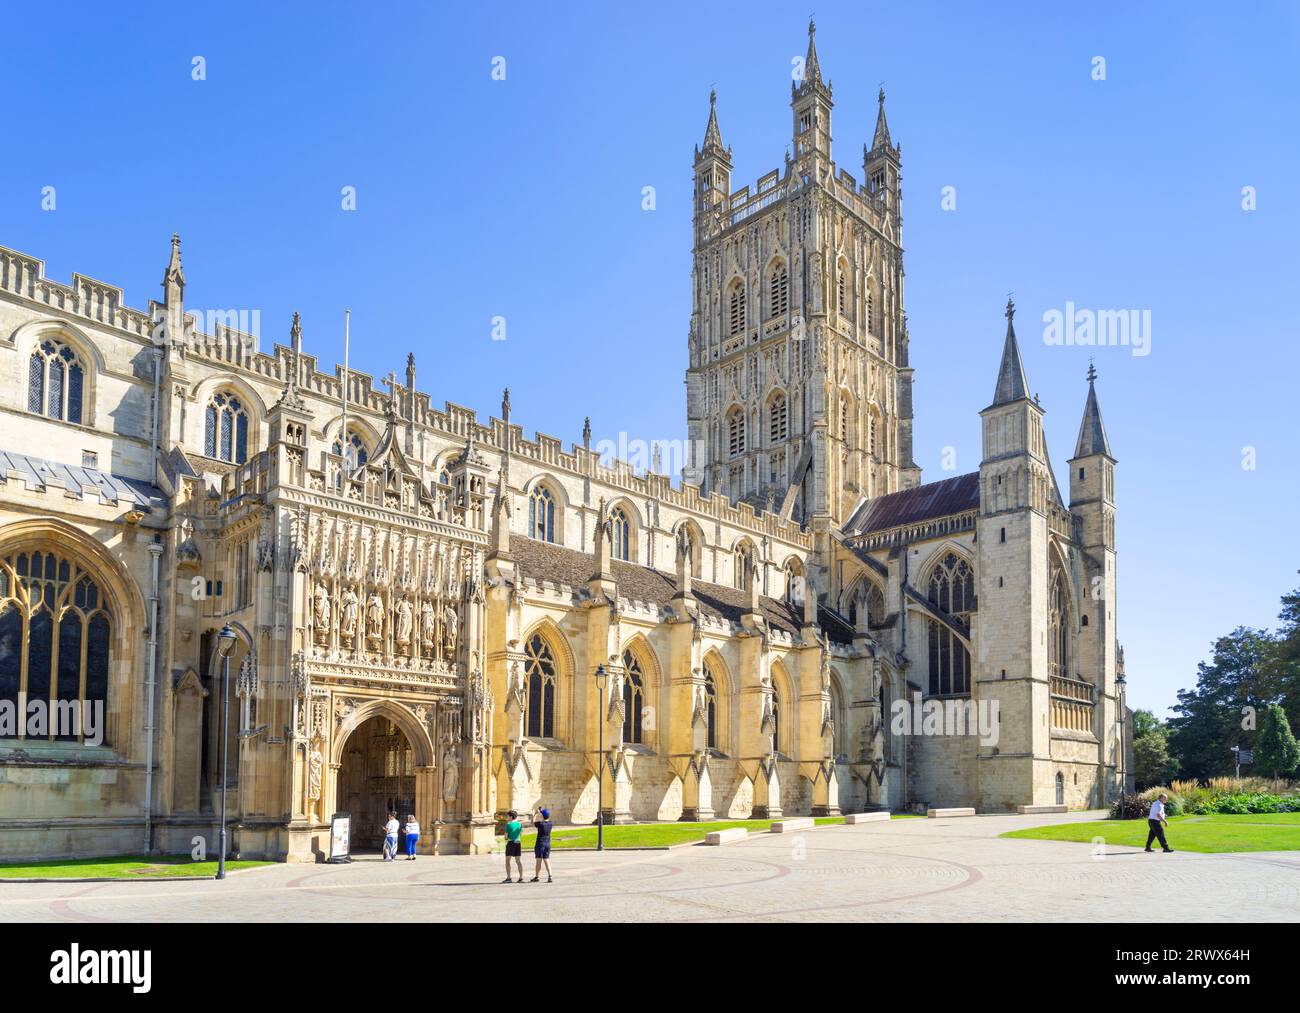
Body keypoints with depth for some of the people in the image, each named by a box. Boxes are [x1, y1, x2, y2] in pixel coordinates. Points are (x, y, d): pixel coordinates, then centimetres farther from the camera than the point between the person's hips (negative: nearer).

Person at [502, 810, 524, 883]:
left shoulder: (508, 824, -9)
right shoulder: (519, 824, 4)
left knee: (507, 861, 5)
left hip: (510, 843, -5)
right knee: (519, 861, 9)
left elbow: (506, 836, -8)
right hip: (518, 843, 5)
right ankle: (521, 878, 6)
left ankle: (508, 878, 0)